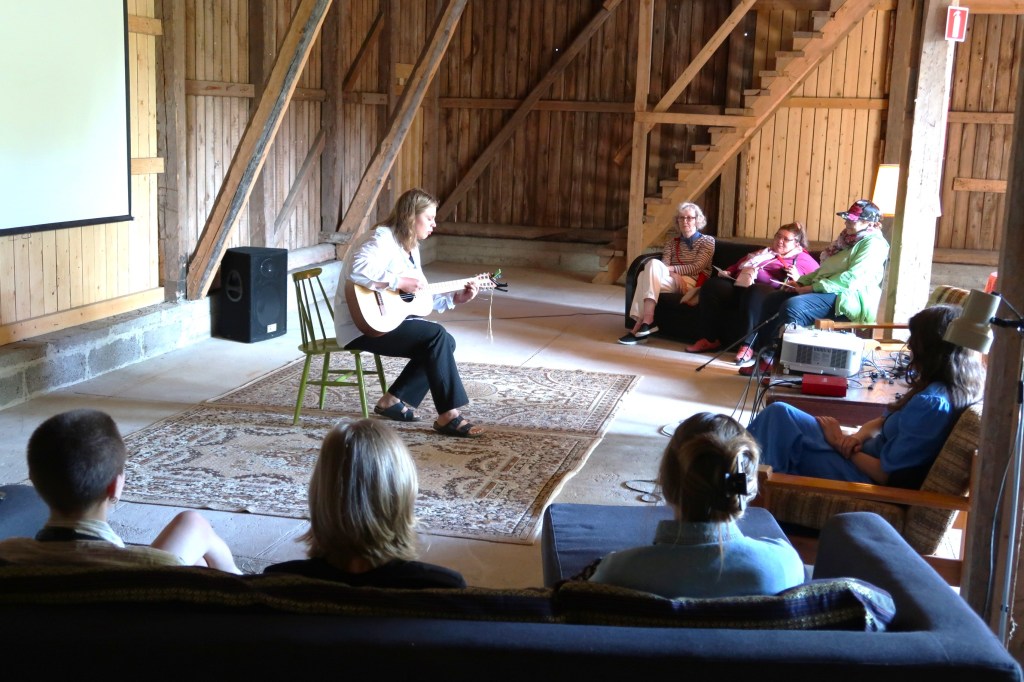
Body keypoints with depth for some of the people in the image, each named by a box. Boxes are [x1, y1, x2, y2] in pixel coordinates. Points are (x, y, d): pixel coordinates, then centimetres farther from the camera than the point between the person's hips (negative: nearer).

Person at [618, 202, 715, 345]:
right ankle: (641, 327, -41)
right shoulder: (672, 243, 22)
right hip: (673, 282, 4)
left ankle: (647, 321, -40)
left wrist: (671, 269, -15)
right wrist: (675, 275, -18)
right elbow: (664, 266, 6)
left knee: (653, 264, -30)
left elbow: (698, 267, -4)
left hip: (693, 283, -4)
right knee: (645, 275, -32)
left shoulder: (707, 241, 11)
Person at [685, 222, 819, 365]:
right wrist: (727, 273, 16)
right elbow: (737, 265, 37)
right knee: (712, 285, -19)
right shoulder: (761, 253, 36)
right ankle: (711, 339, -16)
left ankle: (747, 345, -39)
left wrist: (797, 278, -14)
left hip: (769, 292, -6)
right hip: (740, 286, 6)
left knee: (754, 292, -41)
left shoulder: (803, 259, 17)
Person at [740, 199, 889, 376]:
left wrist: (811, 288, -21)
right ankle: (765, 351, -6)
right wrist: (801, 282, 5)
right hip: (827, 292, 10)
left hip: (849, 299, -10)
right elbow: (825, 270, 23)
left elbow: (852, 277, -21)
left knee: (793, 306, -30)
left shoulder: (874, 244, -9)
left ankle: (773, 360, -24)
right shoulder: (847, 239, 20)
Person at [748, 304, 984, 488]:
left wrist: (842, 444, -9)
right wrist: (860, 435, -6)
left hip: (866, 476, -10)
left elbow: (885, 473, -23)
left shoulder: (932, 403, -26)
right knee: (778, 414, 8)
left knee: (779, 414, -12)